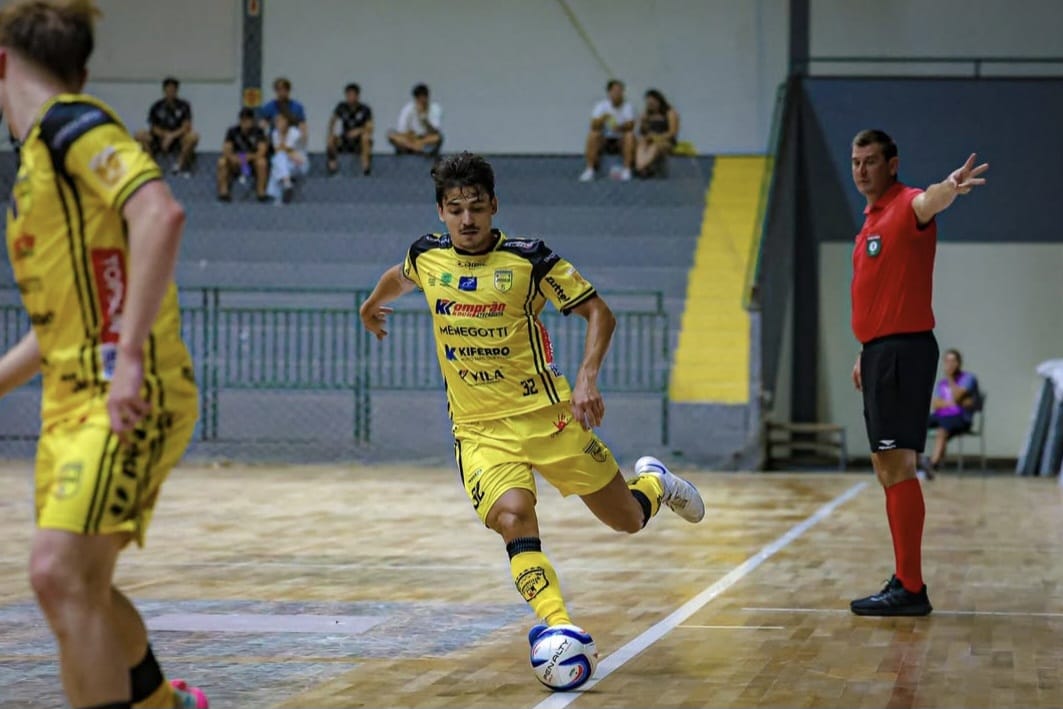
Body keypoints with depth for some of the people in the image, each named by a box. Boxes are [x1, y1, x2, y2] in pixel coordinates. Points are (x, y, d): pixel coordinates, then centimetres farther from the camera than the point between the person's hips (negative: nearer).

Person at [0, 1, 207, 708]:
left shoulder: (71, 123, -9)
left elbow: (160, 214, -27)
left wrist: (130, 356, -29)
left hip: (129, 402, -10)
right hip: (73, 399, 10)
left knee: (61, 574, -20)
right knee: (78, 587, 17)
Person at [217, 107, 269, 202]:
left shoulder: (258, 131, -9)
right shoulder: (233, 131, -4)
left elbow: (262, 150, -20)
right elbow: (226, 149, -13)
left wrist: (250, 157, -38)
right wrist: (233, 157, -35)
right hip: (236, 165, 2)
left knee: (262, 162, -35)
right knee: (222, 162, -27)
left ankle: (261, 193, -28)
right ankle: (223, 192, -24)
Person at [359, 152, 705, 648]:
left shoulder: (529, 259, -11)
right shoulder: (425, 256, 0)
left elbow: (599, 313, -5)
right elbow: (399, 278, 26)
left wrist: (587, 378, -19)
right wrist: (372, 305, 45)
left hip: (547, 415, -1)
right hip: (479, 432, 1)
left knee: (627, 520, 8)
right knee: (512, 517, -28)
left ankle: (653, 483, 43)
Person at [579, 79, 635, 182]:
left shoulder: (627, 107, -4)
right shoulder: (601, 105, -5)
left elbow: (630, 126, -19)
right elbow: (594, 127, -16)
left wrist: (620, 127, -39)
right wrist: (602, 119, -36)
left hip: (621, 141, 0)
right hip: (604, 140, 0)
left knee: (630, 135, -30)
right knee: (592, 135, -29)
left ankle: (626, 170, -29)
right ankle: (590, 170, -27)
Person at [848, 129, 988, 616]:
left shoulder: (905, 205, -10)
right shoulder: (871, 220, 18)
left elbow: (928, 203, -35)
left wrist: (948, 188, -58)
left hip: (903, 349, -10)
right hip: (879, 351, 10)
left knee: (897, 466, -12)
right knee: (887, 470, 12)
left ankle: (910, 589, -12)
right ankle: (905, 581, 19)